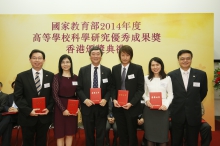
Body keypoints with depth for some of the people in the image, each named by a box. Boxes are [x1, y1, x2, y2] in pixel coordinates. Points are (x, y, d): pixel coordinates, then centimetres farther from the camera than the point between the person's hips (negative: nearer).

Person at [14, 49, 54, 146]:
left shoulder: (50, 76, 2)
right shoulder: (21, 76, -3)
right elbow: (17, 97, -7)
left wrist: (49, 108, -12)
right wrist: (29, 111, -17)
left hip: (44, 116, 1)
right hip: (27, 116, -1)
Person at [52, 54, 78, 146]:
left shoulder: (75, 77, 5)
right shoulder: (57, 77, -5)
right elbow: (55, 95, -9)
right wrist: (63, 109, -14)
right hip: (60, 108, -3)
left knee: (70, 133, 12)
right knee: (60, 133, 6)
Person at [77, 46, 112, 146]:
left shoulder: (107, 71, 3)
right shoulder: (83, 70, 2)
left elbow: (110, 89, 3)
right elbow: (79, 88, 0)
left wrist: (105, 99, -14)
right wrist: (85, 100, -15)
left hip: (101, 106, 0)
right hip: (87, 106, 0)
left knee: (101, 133, 10)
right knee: (89, 133, 13)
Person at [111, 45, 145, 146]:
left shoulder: (138, 68, -4)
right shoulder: (115, 69, 6)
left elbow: (140, 89, -7)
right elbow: (113, 87, 9)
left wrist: (131, 103, -16)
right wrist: (114, 99, -8)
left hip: (132, 106, -2)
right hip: (118, 106, 3)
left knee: (132, 133, 11)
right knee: (121, 133, 12)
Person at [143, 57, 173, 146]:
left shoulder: (167, 78, 2)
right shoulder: (146, 78, 5)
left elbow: (170, 95, 2)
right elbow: (144, 93, 8)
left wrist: (166, 105, -13)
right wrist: (146, 100, -11)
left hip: (162, 109, -1)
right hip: (149, 109, 1)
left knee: (162, 135, 6)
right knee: (149, 135, 8)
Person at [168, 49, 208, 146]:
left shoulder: (201, 74, -3)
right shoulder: (171, 75, -4)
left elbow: (203, 92, 10)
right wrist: (177, 104, 8)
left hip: (194, 114, 1)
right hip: (177, 114, 0)